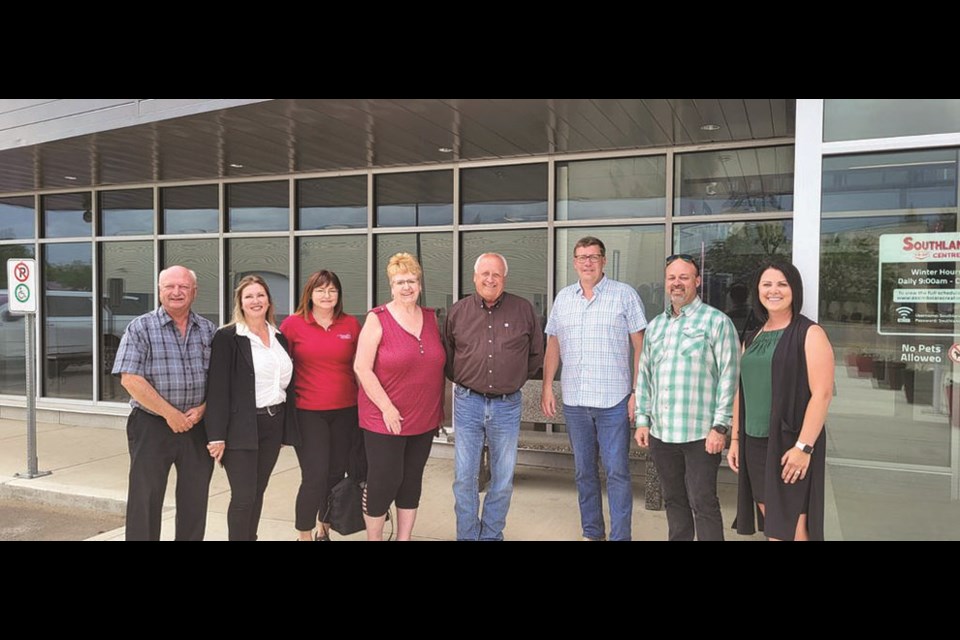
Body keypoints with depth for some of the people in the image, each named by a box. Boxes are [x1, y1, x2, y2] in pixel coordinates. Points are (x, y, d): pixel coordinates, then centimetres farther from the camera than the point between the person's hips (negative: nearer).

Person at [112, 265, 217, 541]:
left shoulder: (209, 330, 7)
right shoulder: (140, 328, -3)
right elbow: (130, 379, -11)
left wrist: (202, 409, -8)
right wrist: (170, 413, -13)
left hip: (198, 427, 3)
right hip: (152, 427, -3)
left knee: (195, 501, 10)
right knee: (145, 500, 4)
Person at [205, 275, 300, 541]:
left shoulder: (279, 337, 12)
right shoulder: (227, 337, -6)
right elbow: (218, 389, -11)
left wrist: (287, 428, 12)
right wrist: (217, 435, -15)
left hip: (274, 424, 5)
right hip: (241, 426, -5)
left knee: (258, 491, 13)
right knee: (243, 496, -2)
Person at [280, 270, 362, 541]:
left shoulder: (352, 324, 4)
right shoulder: (293, 324, -3)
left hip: (345, 412, 3)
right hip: (307, 413, -3)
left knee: (336, 475, 11)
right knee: (314, 477, -7)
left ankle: (323, 531, 33)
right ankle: (305, 536, 14)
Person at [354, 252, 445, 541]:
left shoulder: (431, 317, 7)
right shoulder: (377, 319, -8)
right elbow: (361, 368, -13)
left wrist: (440, 409, 11)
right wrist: (387, 408, -16)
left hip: (425, 419, 5)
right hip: (384, 419, -5)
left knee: (412, 481, 14)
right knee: (383, 482, 1)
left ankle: (404, 538, 29)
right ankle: (374, 538, 22)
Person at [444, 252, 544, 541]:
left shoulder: (524, 310, 0)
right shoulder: (458, 311, 2)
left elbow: (536, 355, 11)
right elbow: (446, 355, 13)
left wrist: (514, 380, 10)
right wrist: (462, 381, 9)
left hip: (507, 406, 0)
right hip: (468, 403, 0)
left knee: (503, 481, 10)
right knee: (464, 479, 5)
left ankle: (491, 535, 28)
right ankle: (468, 535, 22)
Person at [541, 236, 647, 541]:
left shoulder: (624, 294, -2)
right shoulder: (563, 298, 10)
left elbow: (640, 346, -4)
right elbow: (553, 345, 15)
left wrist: (637, 392, -9)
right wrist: (547, 386, 9)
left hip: (613, 401, -4)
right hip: (574, 400, 4)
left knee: (617, 471, 0)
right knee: (583, 470, 14)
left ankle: (620, 536, 12)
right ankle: (592, 532, 28)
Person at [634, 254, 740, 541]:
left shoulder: (716, 321, -4)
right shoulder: (655, 325, 14)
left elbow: (728, 377, -9)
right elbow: (645, 376, 16)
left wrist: (720, 426, -14)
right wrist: (643, 420, 11)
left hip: (701, 433, -6)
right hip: (660, 432, 6)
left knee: (703, 503, 0)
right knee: (673, 500, 16)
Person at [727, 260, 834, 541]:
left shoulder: (810, 334, -6)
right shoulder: (752, 339, 13)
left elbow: (822, 393, -14)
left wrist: (803, 446, -19)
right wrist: (735, 439, 13)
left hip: (791, 444, -6)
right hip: (754, 444, 6)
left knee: (789, 528, -2)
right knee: (770, 523, 12)